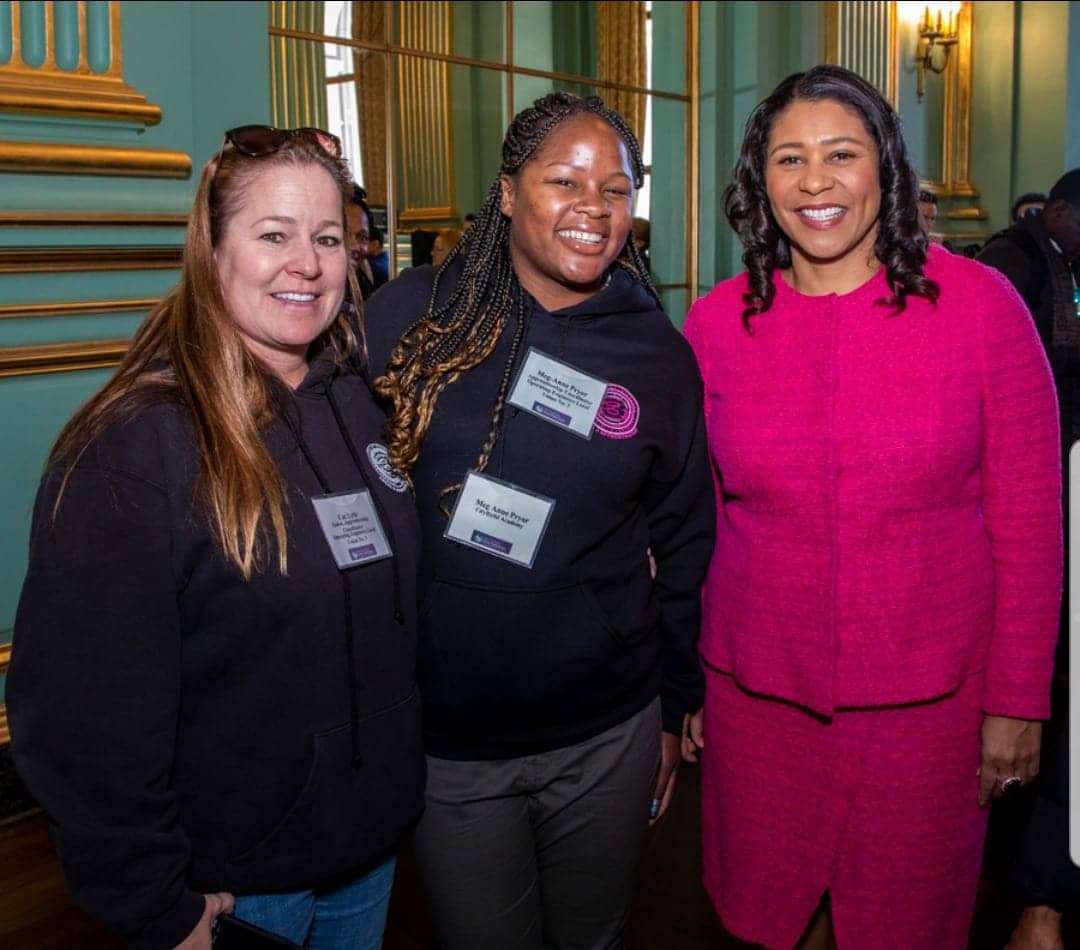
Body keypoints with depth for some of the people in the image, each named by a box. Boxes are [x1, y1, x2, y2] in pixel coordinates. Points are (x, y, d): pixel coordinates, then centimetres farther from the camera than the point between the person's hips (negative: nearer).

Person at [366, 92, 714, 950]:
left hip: (606, 737, 2)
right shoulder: (410, 315, -8)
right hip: (441, 740, -1)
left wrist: (673, 708, 11)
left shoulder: (659, 356, -2)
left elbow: (682, 544, 6)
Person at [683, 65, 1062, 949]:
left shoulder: (978, 303, -8)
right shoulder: (717, 322, -2)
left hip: (929, 697, -1)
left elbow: (1030, 517, -4)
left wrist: (1018, 699, -4)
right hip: (756, 693, 2)